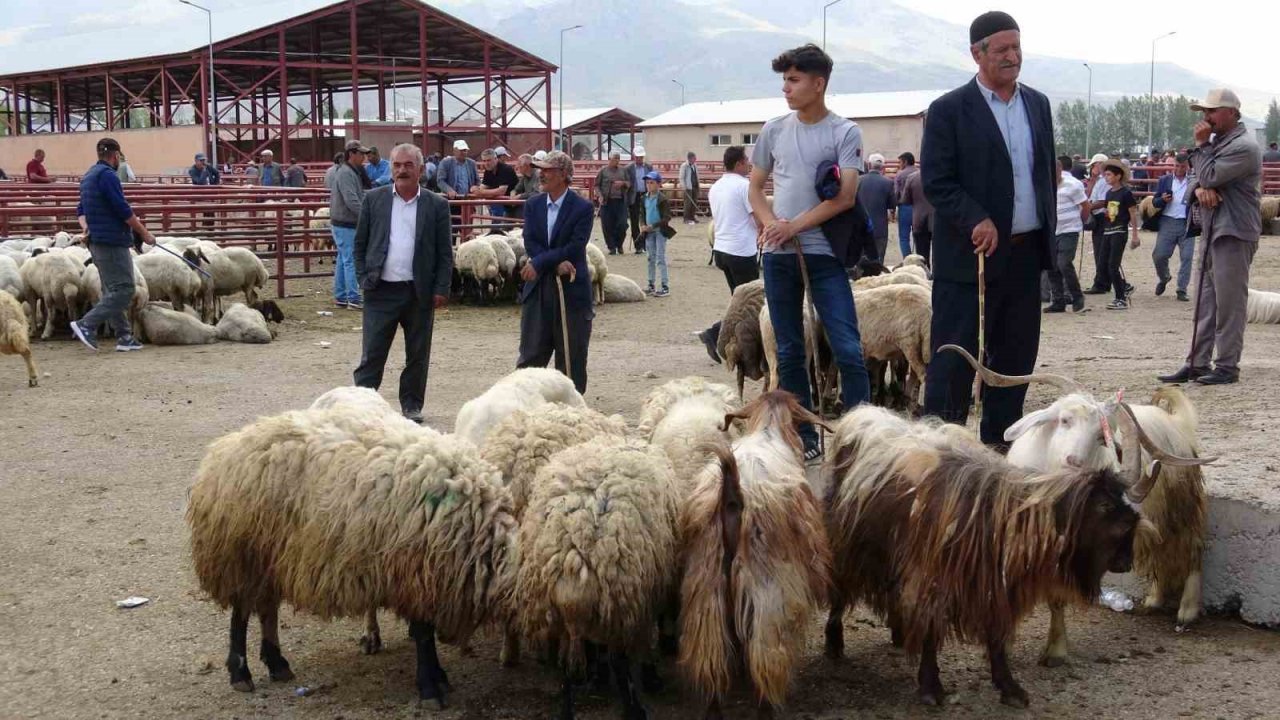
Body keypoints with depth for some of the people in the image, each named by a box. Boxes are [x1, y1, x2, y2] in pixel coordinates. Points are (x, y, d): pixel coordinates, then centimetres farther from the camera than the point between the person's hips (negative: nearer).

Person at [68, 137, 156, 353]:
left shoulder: (88, 177, 18)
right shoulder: (107, 175, -13)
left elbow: (81, 210, 20)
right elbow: (123, 210, -17)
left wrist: (86, 227, 3)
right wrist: (144, 233, -9)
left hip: (97, 241, 10)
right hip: (113, 241, -10)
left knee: (112, 291, 12)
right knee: (123, 290, -9)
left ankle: (125, 337, 13)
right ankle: (87, 325, -15)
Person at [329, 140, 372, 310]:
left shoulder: (353, 172, 15)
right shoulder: (346, 173, -18)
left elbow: (359, 194, 24)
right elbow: (352, 201, -25)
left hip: (343, 224, 10)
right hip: (345, 225, -10)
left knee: (343, 260, 14)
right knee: (351, 261, -8)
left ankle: (340, 297, 20)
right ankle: (353, 299, -6)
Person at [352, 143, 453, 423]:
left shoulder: (436, 205, 2)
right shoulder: (374, 199, 4)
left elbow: (445, 252, 3)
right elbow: (360, 243, 8)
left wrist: (441, 289, -4)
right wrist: (364, 279, -1)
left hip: (420, 292, 1)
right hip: (381, 291, 0)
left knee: (418, 356, 10)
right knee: (372, 354, 0)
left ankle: (412, 405, 23)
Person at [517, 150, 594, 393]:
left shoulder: (583, 207, -6)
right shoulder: (532, 205, 7)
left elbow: (575, 247, -14)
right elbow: (530, 243, -2)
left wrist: (540, 263, -18)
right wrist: (557, 264, -16)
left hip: (571, 290, -3)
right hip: (538, 289, 3)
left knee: (571, 357, 5)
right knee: (531, 354, 6)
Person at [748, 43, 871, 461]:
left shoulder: (844, 133, -2)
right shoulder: (774, 130, 9)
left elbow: (845, 197, -10)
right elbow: (755, 189, 14)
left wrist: (795, 225, -13)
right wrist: (770, 224, -6)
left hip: (824, 253, -4)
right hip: (778, 255, 4)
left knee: (848, 348, -7)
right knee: (790, 351, 8)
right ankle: (805, 439, 17)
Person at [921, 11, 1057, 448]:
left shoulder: (1038, 104, 12)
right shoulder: (949, 110, -7)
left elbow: (1047, 173, 18)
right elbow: (936, 182, -12)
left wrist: (1048, 230, 12)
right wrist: (976, 222, -22)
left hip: (1025, 255, 6)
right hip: (970, 257, -6)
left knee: (1016, 356, 11)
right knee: (953, 361, -3)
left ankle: (998, 444, 22)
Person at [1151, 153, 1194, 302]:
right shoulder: (1164, 181, 9)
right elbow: (1155, 202, 9)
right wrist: (1162, 199, -12)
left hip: (1187, 224, -1)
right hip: (1167, 222, 1)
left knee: (1186, 257, -2)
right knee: (1159, 255, -2)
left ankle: (1182, 290, 5)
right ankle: (1164, 279, 27)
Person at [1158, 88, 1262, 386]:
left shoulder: (1244, 146, -13)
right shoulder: (1218, 140, 17)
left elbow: (1209, 176, -20)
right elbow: (1199, 177, 16)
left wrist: (1201, 144, -8)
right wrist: (1200, 189, -7)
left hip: (1234, 233, -9)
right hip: (1211, 230, 9)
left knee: (1228, 303, -6)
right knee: (1205, 302, 10)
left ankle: (1227, 367, 0)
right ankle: (1197, 364, 14)